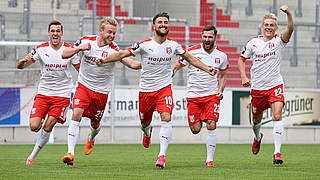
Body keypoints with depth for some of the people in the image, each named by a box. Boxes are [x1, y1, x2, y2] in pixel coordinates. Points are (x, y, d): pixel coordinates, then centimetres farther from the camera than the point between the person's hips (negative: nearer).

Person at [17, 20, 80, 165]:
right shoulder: (41, 49, -2)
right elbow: (20, 66, 0)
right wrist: (24, 60, -25)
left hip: (62, 95, -1)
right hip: (43, 93, 1)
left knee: (47, 128, -10)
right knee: (34, 127, -12)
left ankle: (33, 156, 6)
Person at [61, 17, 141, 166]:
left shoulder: (114, 50, -12)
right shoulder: (86, 41, -7)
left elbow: (131, 63, -18)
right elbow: (64, 55, -6)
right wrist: (79, 48, -24)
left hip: (102, 91, 0)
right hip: (84, 86, 0)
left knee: (95, 124, 11)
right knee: (76, 115, -20)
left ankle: (91, 138, 50)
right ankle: (70, 153, -22)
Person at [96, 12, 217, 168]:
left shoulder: (173, 45, 1)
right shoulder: (144, 45, -8)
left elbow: (189, 58, 15)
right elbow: (122, 54, -7)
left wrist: (207, 68, 10)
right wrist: (104, 60, -19)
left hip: (164, 87, 0)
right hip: (146, 89, 0)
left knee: (166, 119, -20)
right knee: (145, 123, 11)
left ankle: (162, 155, -19)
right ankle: (147, 132, 50)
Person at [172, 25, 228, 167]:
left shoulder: (221, 55, 1)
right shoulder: (191, 52, -6)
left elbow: (223, 75, 15)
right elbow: (177, 66, 3)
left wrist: (220, 90, 0)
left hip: (212, 95, 1)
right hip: (193, 95, -1)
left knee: (211, 126, -13)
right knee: (195, 130, -1)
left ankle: (210, 159, -3)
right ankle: (198, 121, 38)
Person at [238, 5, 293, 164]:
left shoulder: (279, 41, -6)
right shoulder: (253, 43, -1)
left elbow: (290, 30, -26)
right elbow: (241, 59, 12)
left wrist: (288, 14, -43)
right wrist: (244, 77, -2)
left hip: (275, 85, -2)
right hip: (257, 87, 2)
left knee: (277, 116, -20)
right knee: (256, 119, 15)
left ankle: (277, 152, -20)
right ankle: (257, 137, 51)